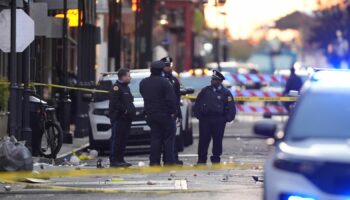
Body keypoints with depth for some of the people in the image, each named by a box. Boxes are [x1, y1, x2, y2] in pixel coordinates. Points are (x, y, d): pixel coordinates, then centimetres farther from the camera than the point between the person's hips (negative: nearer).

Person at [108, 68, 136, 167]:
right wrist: (124, 110, -19)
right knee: (116, 139, -9)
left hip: (126, 118, 10)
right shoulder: (117, 87, -10)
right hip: (118, 118, -10)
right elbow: (114, 102, -21)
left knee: (123, 140, 11)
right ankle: (114, 160, -9)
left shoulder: (125, 87, 21)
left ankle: (120, 159, 16)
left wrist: (131, 110, 9)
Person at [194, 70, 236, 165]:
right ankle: (201, 159, 7)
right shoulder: (205, 91, 10)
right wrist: (198, 115, 3)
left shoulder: (226, 93, 4)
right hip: (205, 119, 1)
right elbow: (197, 103, 13)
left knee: (217, 141, 3)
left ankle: (216, 159, 12)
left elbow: (231, 107, 2)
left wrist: (227, 118, -8)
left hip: (219, 121, -1)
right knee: (203, 140, 0)